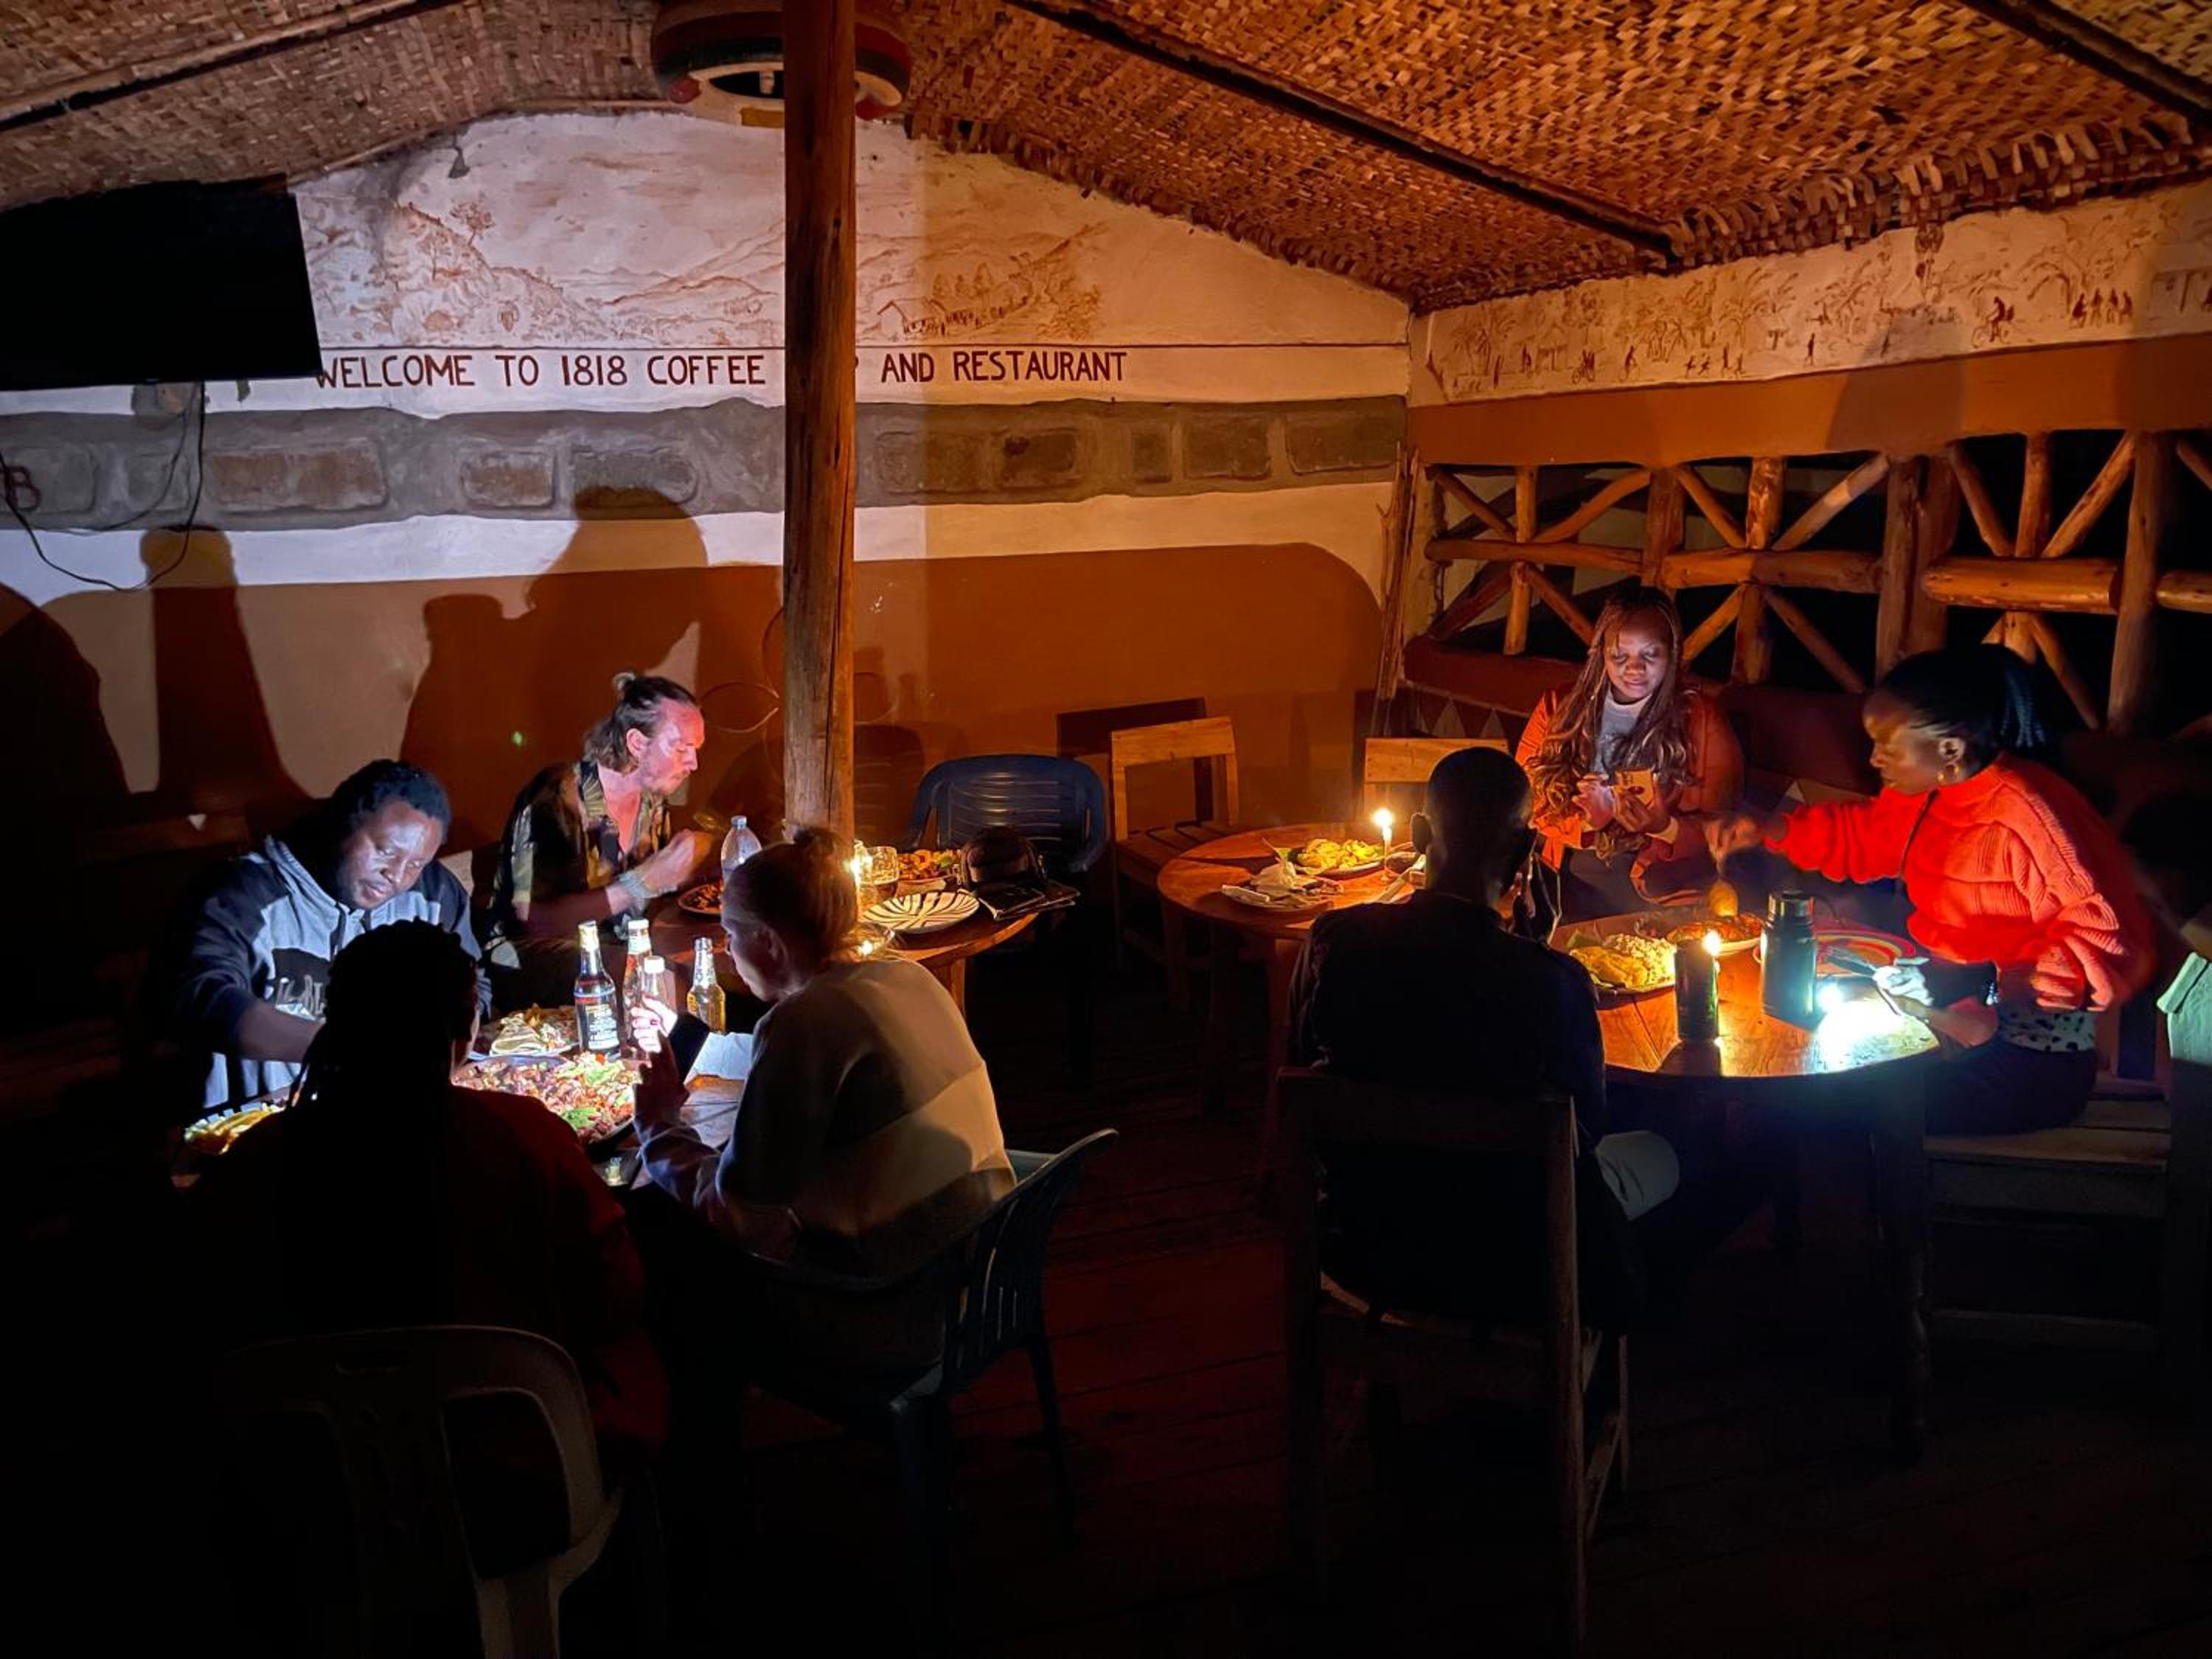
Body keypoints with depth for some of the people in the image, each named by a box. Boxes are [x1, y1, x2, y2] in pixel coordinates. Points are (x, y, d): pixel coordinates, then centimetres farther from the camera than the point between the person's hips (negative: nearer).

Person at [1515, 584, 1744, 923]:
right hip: (1569, 878, 2)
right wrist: (1585, 822, -16)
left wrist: (1664, 828, -19)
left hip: (1660, 888, -2)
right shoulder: (1558, 710, 7)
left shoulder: (1701, 718, 3)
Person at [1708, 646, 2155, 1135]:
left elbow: (2108, 946, -28)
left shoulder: (2025, 818, -24)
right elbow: (1862, 833, 22)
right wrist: (1768, 831, 8)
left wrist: (1988, 986, -37)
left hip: (2029, 1051, -8)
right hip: (1948, 1006, 8)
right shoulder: (1929, 789, 2)